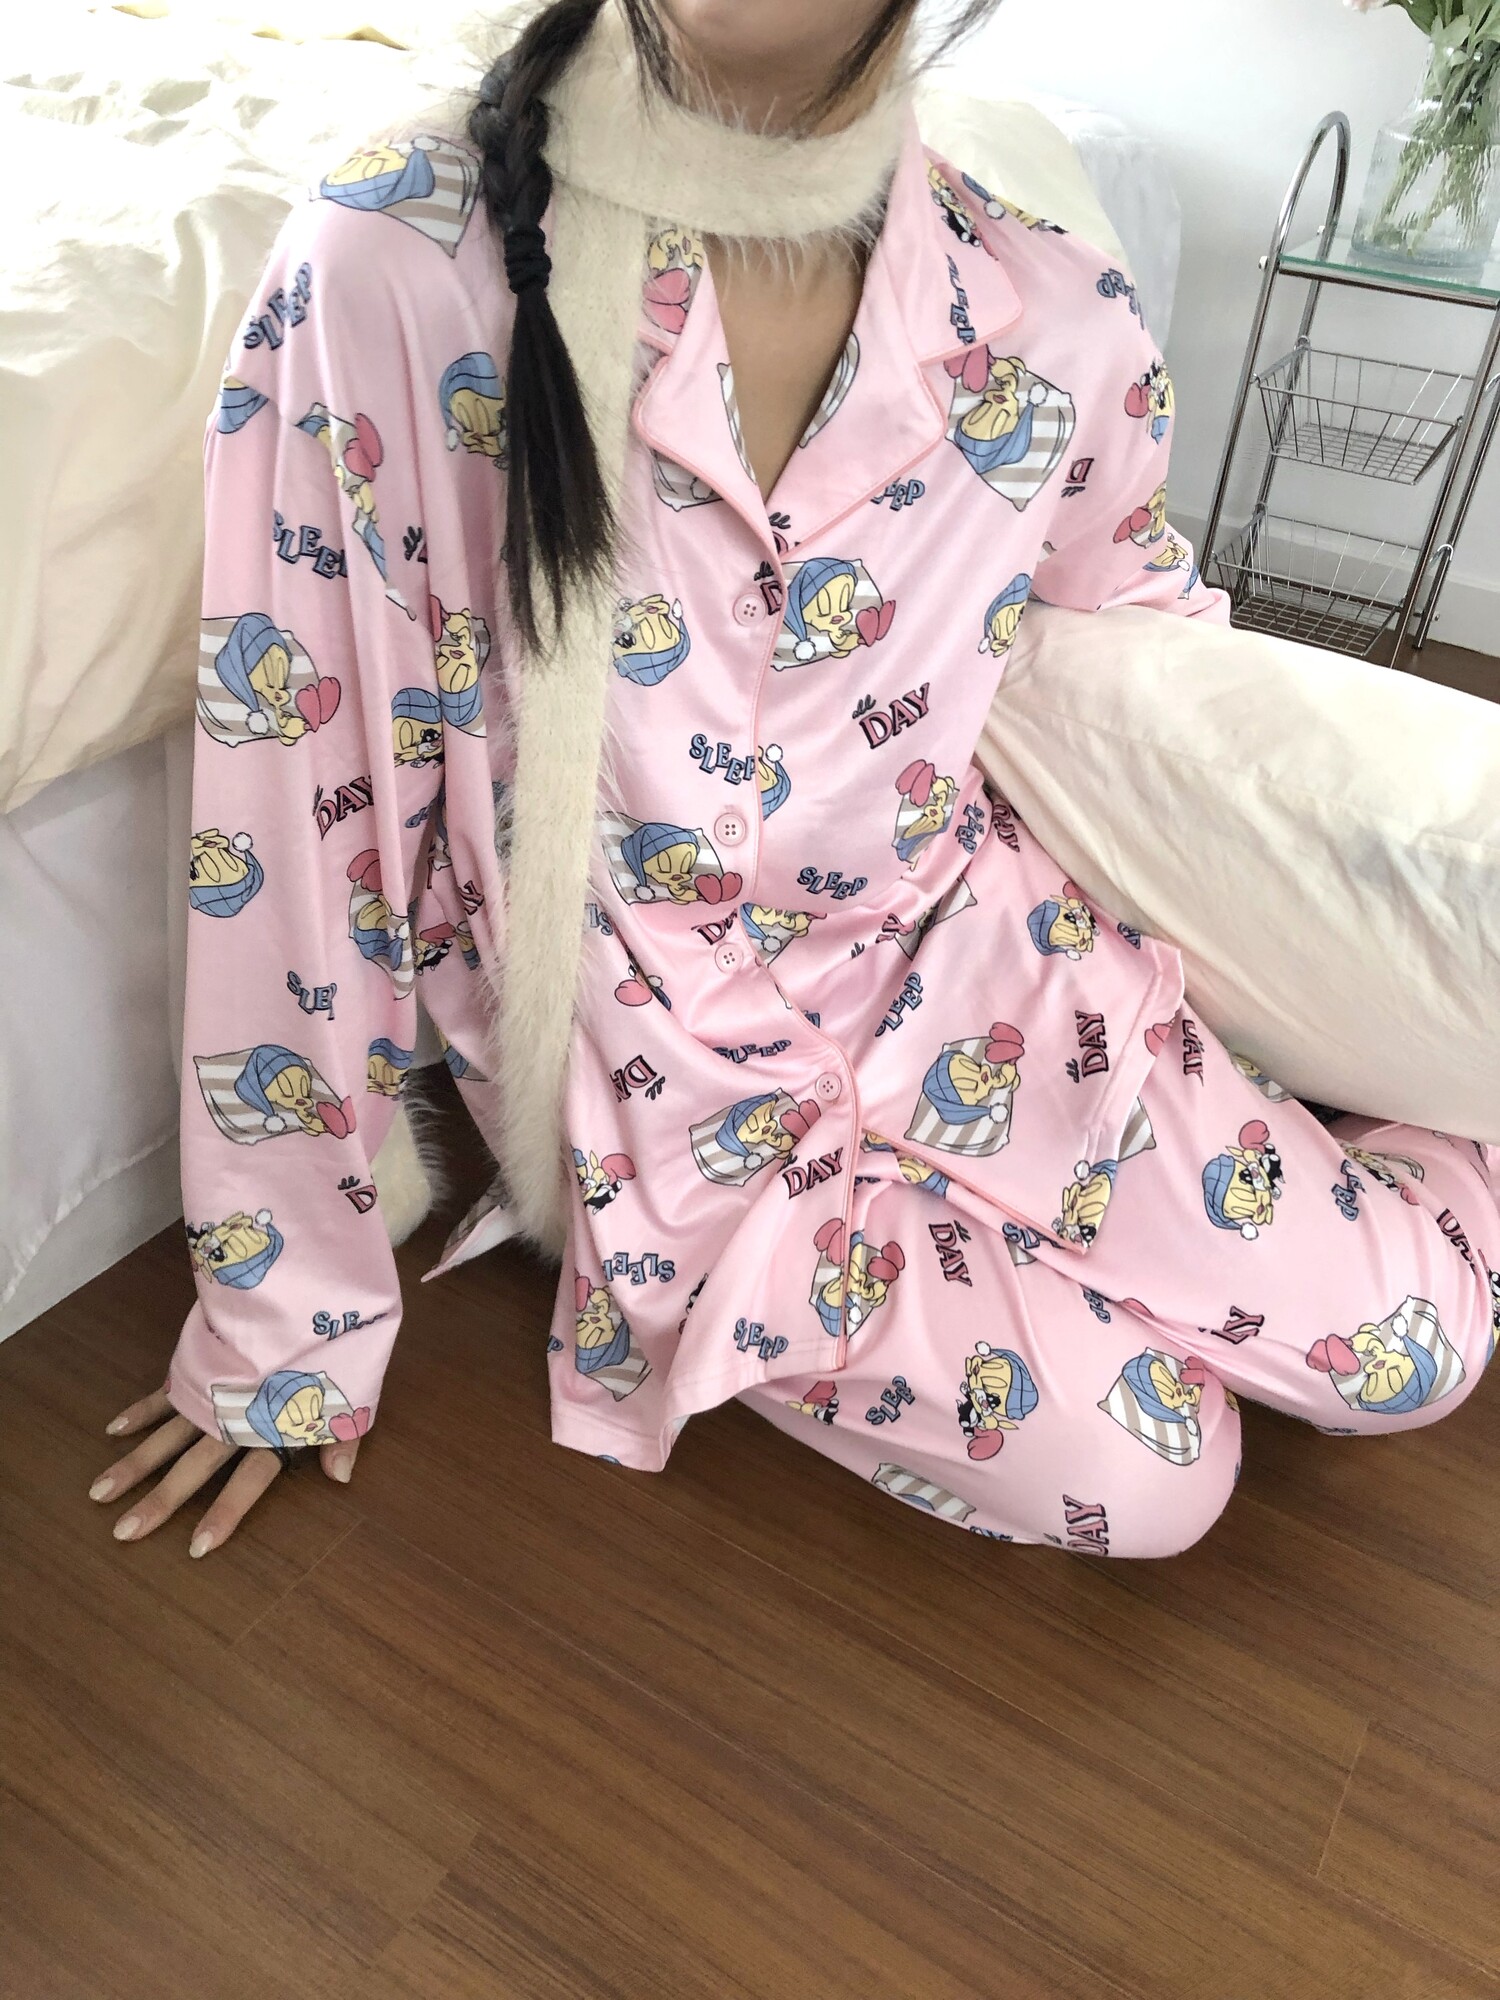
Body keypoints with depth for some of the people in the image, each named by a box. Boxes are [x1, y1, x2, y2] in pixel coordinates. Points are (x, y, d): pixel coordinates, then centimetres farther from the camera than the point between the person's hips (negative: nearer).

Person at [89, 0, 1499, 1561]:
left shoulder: (1058, 321, -10)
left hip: (968, 960, 3)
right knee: (1145, 1479, -8)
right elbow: (289, 812, -16)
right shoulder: (395, 264, -21)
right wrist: (288, 1325, -7)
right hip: (667, 1065, -2)